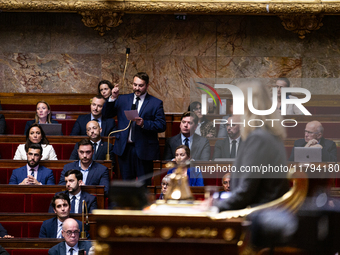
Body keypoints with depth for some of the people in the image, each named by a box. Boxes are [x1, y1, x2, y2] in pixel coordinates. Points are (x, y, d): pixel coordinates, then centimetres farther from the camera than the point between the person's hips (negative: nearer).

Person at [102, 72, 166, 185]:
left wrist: (144, 124, -21)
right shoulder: (122, 99, 12)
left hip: (144, 149, -3)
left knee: (144, 184, 1)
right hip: (124, 148, 3)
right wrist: (113, 98, -9)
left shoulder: (156, 103, 1)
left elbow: (162, 126, -6)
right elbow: (107, 114, 6)